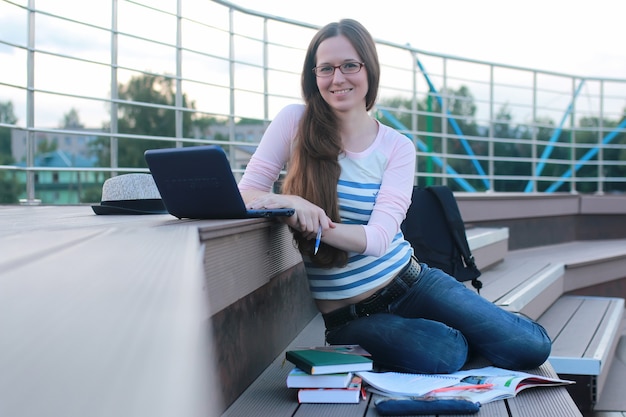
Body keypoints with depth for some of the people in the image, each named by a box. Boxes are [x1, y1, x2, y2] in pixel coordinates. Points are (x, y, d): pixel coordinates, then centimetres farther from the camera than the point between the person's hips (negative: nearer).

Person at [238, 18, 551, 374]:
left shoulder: (397, 148, -3)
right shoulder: (295, 122, -5)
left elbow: (378, 238, -17)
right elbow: (246, 194, -10)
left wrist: (314, 224, -36)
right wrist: (293, 204, -32)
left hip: (408, 281, 2)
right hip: (346, 315, -2)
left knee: (530, 346, -11)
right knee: (449, 356, -27)